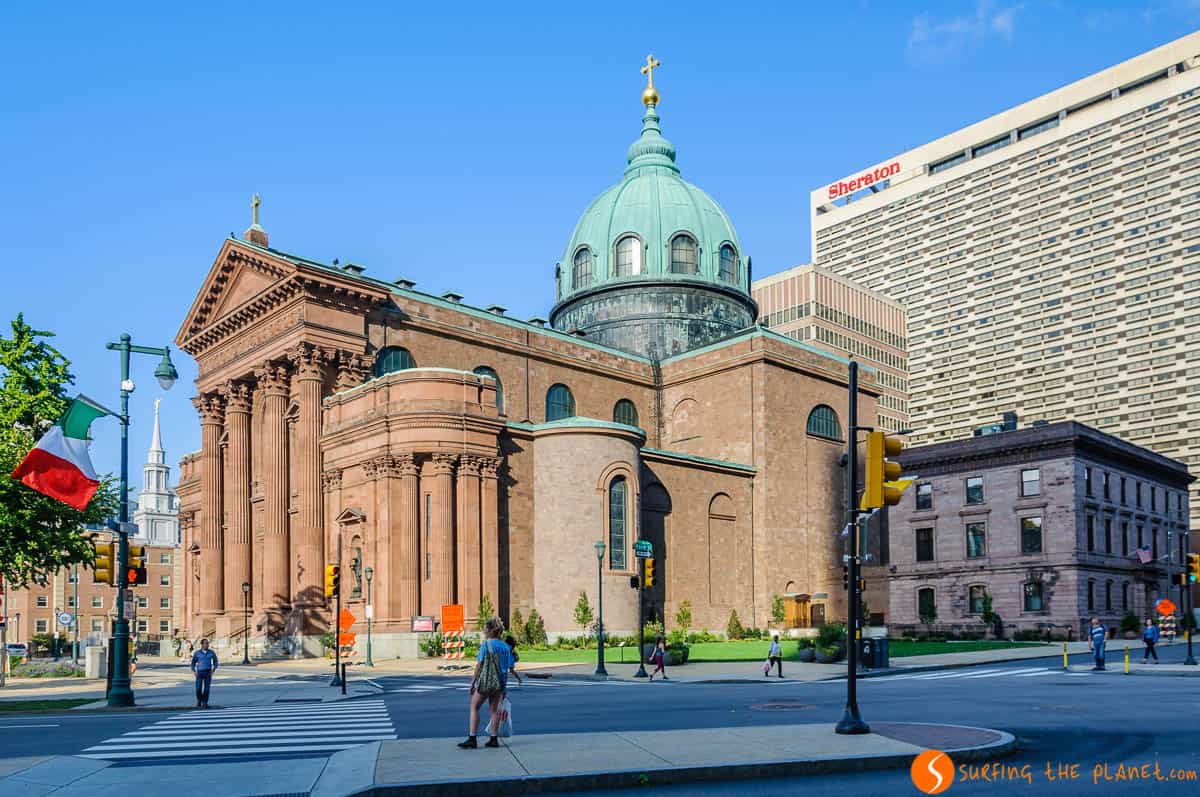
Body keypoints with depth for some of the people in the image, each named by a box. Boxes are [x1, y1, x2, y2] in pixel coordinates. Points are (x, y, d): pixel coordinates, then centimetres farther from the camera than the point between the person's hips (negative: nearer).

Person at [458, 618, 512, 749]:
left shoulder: (486, 644, -10)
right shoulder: (506, 647, 5)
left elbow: (479, 664, -9)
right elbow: (508, 667, 6)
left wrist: (473, 681, -1)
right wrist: (504, 685, 13)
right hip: (500, 682, 5)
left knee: (474, 708, 8)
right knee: (494, 710, 15)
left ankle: (472, 739, 4)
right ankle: (494, 739, 14)